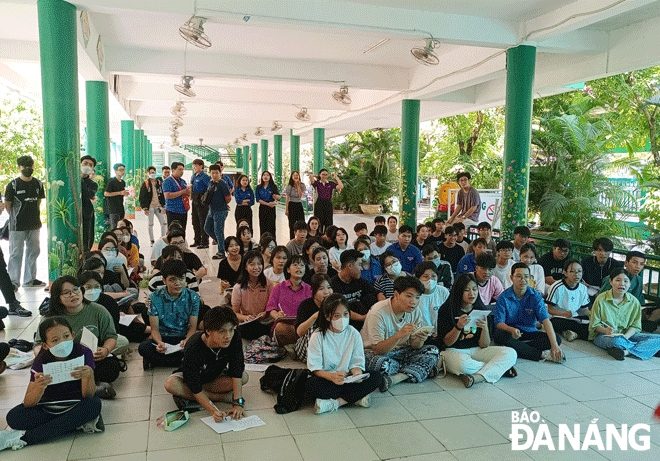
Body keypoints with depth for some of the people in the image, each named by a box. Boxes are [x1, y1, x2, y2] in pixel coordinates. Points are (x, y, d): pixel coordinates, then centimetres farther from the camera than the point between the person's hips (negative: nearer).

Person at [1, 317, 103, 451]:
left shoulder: (84, 353, -18)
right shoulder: (42, 361, -14)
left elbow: (88, 396, -22)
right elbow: (28, 404, -18)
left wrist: (88, 376, -44)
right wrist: (39, 388, -41)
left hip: (75, 406, -1)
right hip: (47, 408, 1)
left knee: (94, 404, -33)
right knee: (14, 417, -23)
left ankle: (23, 438, -26)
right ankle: (80, 424, -23)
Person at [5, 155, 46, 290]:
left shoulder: (37, 183, 8)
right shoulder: (13, 185, -5)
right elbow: (7, 205, -1)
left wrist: (35, 215, 11)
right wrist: (15, 218, -1)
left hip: (34, 224, 5)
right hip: (17, 225, -5)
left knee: (34, 251, 11)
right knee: (16, 253, -1)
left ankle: (30, 279, 22)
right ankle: (13, 281, 8)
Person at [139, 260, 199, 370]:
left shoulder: (193, 297, -3)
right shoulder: (155, 298, -6)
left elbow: (193, 327, -2)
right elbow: (155, 329, -4)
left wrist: (187, 340, -26)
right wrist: (160, 343, -28)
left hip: (184, 338, 0)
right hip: (163, 339, 0)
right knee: (143, 347, -32)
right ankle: (184, 360, -20)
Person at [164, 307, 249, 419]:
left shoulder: (234, 338, -28)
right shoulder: (193, 349, -38)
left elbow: (237, 372, -28)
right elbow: (195, 388, -35)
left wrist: (238, 404, -37)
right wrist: (213, 411, -47)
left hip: (215, 376, 3)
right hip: (190, 376, -3)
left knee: (244, 377, -25)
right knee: (171, 385, -36)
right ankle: (227, 397, -24)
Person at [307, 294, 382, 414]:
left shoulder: (354, 334, 1)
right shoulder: (318, 336, -8)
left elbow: (357, 363, 1)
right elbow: (315, 368, -13)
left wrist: (356, 373, -24)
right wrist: (332, 376, -33)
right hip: (326, 379, -3)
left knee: (376, 377, -20)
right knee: (311, 385, -37)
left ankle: (335, 402, -24)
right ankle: (357, 397, -21)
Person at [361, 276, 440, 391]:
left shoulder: (416, 312, -6)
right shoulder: (378, 313, -24)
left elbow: (414, 347, -2)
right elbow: (377, 350, -27)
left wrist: (419, 340, -27)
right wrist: (399, 335, -42)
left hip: (399, 351, 6)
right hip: (373, 352, -6)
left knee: (433, 351, -14)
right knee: (384, 365, -40)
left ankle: (396, 378, -24)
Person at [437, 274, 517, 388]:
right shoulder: (446, 310, -5)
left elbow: (484, 345, 1)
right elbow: (447, 343, -6)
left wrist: (485, 328, -19)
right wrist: (459, 327, -23)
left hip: (476, 350, 4)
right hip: (454, 351, -4)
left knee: (511, 353, -17)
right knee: (463, 364, -39)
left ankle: (478, 377, -32)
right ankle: (500, 368, -15)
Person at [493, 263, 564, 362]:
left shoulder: (535, 296, -3)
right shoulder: (504, 297, -8)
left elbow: (545, 320, -16)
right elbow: (499, 322, -15)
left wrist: (554, 345, -30)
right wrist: (512, 330, -39)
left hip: (529, 332, 3)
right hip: (510, 332, -2)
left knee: (556, 338, -21)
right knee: (500, 335, -37)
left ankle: (516, 346, -28)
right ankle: (542, 354, -31)